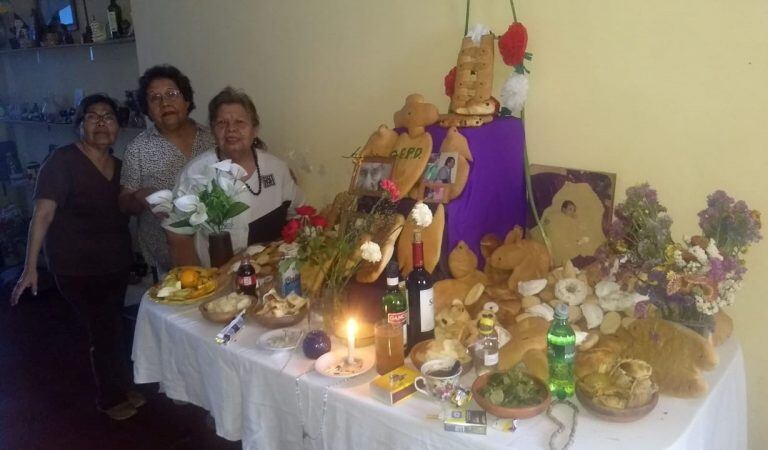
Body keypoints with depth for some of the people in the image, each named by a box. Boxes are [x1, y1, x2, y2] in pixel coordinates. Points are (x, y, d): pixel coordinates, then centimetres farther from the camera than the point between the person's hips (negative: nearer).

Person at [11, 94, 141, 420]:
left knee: (111, 328, 15)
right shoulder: (62, 161, -14)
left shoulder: (120, 166, 6)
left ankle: (119, 388, 35)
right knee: (104, 331, 1)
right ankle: (111, 398, 24)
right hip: (77, 270, -5)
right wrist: (30, 268, -21)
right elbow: (43, 214, -18)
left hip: (117, 265, 6)